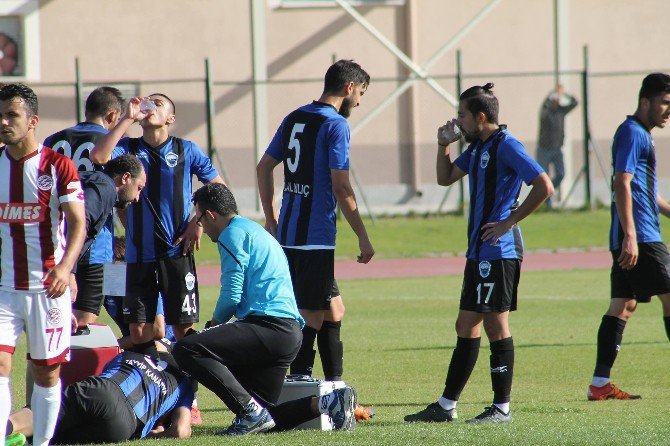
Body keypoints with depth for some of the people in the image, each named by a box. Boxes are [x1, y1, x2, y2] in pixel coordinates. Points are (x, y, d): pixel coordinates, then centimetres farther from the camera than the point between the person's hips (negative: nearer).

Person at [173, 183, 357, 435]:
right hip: (289, 332, 10)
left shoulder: (233, 234, -2)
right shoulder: (254, 231, 29)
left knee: (186, 350, -19)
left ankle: (252, 412, -23)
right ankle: (329, 402, -2)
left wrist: (215, 323, 10)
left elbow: (232, 295, -9)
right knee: (263, 419, 11)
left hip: (270, 326, -10)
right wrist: (219, 327, 23)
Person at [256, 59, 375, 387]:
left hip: (287, 232, 8)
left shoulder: (294, 119, 14)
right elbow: (340, 187, -16)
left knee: (333, 310, 16)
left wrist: (271, 218, 22)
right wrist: (363, 237, -11)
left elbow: (264, 167, 18)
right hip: (315, 236, -8)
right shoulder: (336, 125, -10)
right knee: (312, 315, -4)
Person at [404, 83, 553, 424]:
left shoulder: (506, 146, -13)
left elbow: (544, 186, -20)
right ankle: (446, 406, 17)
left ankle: (502, 407, 0)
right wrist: (443, 145, 13)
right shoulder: (476, 148, 16)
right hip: (479, 251, 10)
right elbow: (445, 178, 29)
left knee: (495, 324, -5)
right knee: (466, 326, 12)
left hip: (499, 251, -10)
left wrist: (508, 222, -17)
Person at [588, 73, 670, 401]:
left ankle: (600, 383, 6)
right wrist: (630, 236, -25)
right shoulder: (632, 134, -10)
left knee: (623, 305, 7)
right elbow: (622, 185, -19)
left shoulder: (640, 134, 22)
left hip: (631, 239, 10)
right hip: (641, 238, -10)